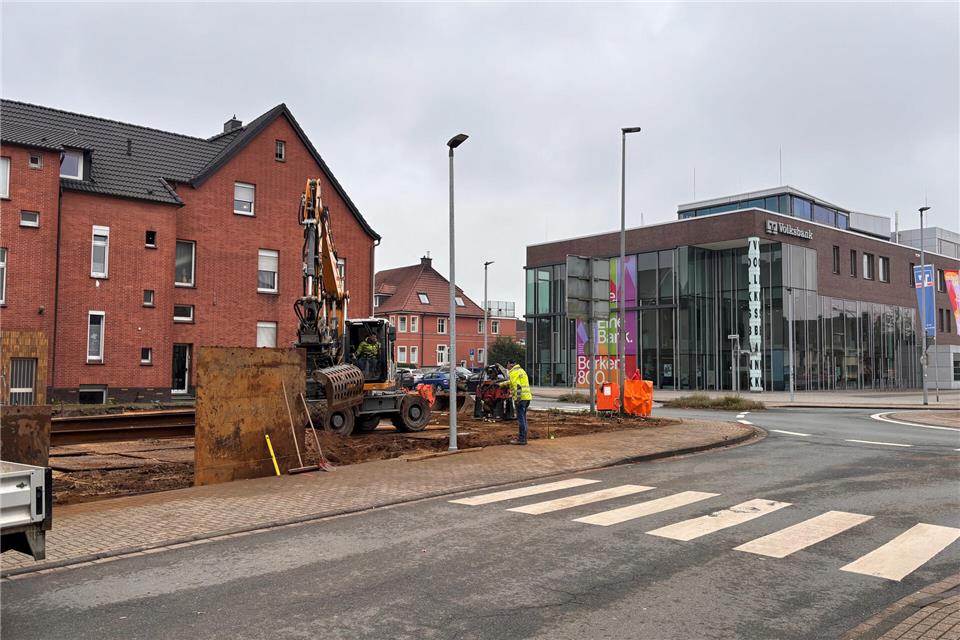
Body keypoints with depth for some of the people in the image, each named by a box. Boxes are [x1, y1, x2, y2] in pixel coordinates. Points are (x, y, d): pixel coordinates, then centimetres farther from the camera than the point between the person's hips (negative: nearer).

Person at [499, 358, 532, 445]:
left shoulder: (514, 372, -8)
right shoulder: (521, 370, 22)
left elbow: (517, 386, -20)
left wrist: (518, 399, -22)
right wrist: (502, 384, 49)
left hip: (521, 398, -9)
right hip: (527, 396, 9)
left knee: (521, 418, -7)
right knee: (523, 417, 17)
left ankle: (522, 439, -6)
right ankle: (522, 435, 24)